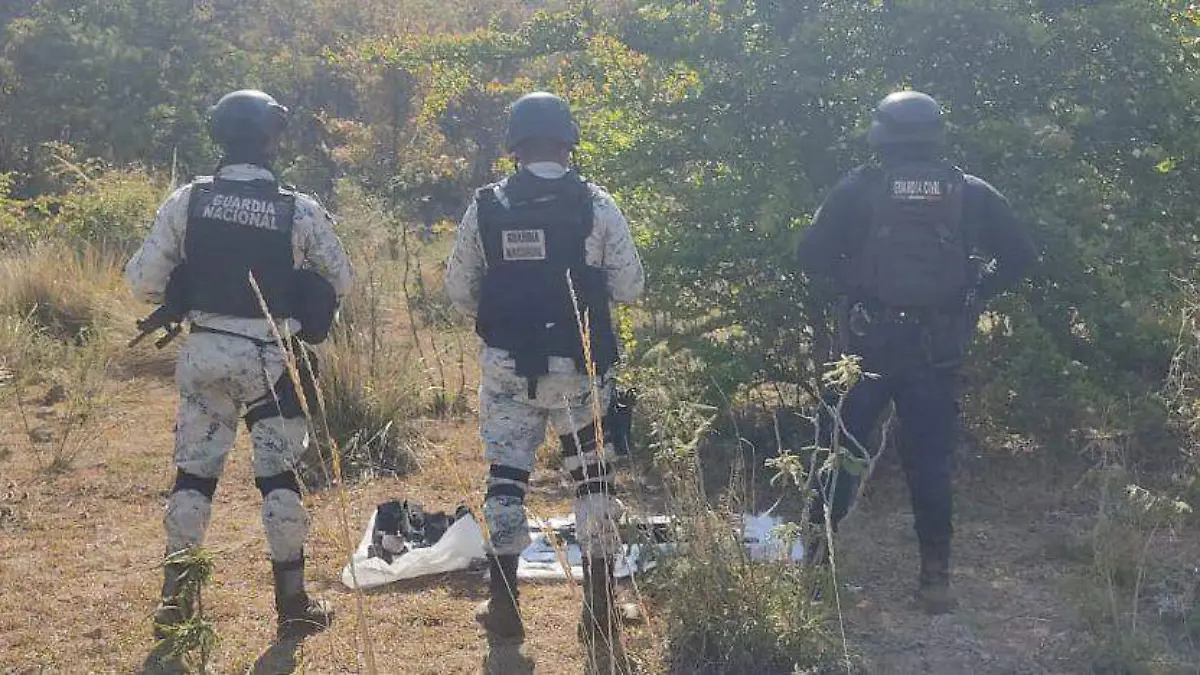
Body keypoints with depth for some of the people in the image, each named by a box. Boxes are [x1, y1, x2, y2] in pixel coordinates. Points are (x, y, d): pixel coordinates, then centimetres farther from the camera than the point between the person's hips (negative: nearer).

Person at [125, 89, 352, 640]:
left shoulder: (187, 200, -5)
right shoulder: (300, 211, -8)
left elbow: (142, 280, -4)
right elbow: (340, 281, 4)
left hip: (205, 351, 2)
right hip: (272, 357, -1)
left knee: (194, 471, 12)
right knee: (279, 474, 7)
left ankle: (174, 599, 16)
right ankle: (292, 603, 11)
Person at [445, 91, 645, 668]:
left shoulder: (486, 207, -2)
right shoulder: (595, 205, -7)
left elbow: (459, 290, 3)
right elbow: (630, 287, -2)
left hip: (506, 366, 1)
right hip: (580, 366, -1)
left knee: (505, 474, 14)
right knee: (592, 477, 11)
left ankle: (503, 604, 17)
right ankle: (600, 612, 12)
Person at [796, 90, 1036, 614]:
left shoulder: (859, 189, -3)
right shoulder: (970, 193, 3)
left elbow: (812, 254, -7)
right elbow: (1020, 255, 4)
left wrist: (845, 291, 6)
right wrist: (974, 298, 10)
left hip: (866, 342, -1)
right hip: (938, 350, 2)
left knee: (839, 447, 11)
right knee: (930, 460, 10)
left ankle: (815, 556, 15)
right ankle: (936, 576, 12)